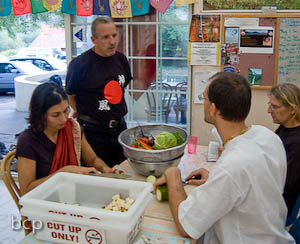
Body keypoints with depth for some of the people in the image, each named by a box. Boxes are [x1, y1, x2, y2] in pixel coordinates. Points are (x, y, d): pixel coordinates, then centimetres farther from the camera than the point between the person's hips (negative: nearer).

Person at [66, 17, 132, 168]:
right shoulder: (79, 64, -15)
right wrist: (83, 113, 1)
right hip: (92, 130, -5)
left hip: (119, 126, 5)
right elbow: (70, 95, -4)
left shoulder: (121, 59, 3)